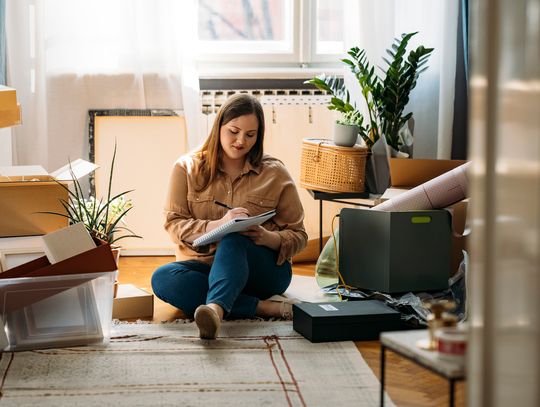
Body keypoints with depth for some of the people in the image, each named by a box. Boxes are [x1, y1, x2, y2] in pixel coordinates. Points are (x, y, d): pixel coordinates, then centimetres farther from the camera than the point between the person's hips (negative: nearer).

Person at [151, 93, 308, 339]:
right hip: (203, 266, 1)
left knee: (234, 238, -34)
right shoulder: (187, 168, 5)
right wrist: (217, 225, -22)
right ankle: (264, 307, -35)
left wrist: (270, 238, -17)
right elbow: (174, 224, -4)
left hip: (263, 269, -1)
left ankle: (215, 309, -63)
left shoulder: (275, 174, 6)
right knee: (162, 278, -31)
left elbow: (298, 236, 6)